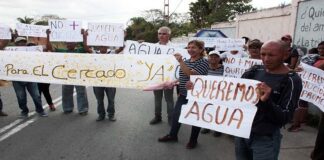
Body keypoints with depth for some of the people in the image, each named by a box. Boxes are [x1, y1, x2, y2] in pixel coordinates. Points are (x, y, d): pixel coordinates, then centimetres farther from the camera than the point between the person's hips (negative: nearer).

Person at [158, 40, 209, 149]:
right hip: (183, 95, 7)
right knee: (176, 115, 13)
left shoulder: (204, 62, -12)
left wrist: (180, 61, -31)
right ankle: (172, 135, 33)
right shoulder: (186, 62, 10)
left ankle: (193, 140, 28)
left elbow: (191, 74, -28)